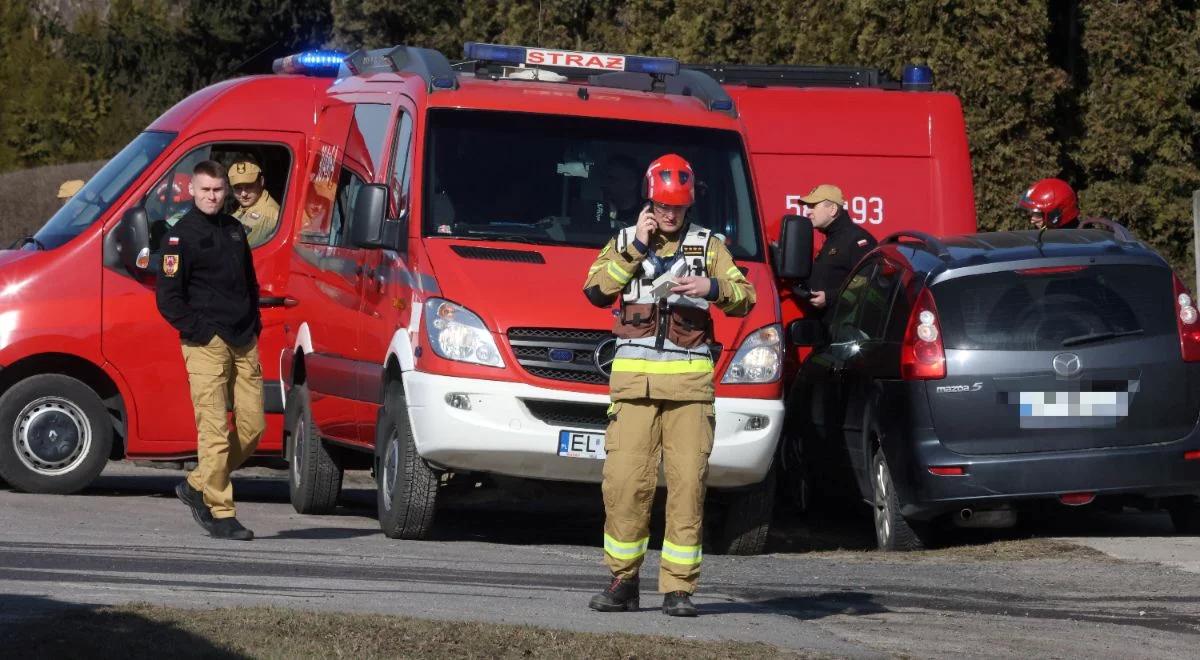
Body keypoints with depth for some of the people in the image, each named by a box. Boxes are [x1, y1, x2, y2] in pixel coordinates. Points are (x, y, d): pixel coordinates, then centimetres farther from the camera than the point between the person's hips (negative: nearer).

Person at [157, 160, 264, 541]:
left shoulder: (234, 230, 17)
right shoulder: (180, 236, -3)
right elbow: (168, 297, -6)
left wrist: (253, 324, 14)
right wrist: (198, 331, -12)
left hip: (243, 342, 7)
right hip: (206, 345, -7)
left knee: (253, 426, 3)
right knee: (215, 430, -8)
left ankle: (198, 487, 18)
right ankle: (220, 513, -6)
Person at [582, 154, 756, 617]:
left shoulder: (708, 245, 12)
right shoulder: (624, 242, 14)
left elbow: (744, 299, 4)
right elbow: (595, 290, -2)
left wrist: (713, 288, -15)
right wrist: (636, 249, -7)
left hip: (689, 381, 0)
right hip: (634, 378, 0)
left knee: (688, 483, -5)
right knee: (625, 480, -7)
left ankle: (679, 588, -2)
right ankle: (623, 581, 3)